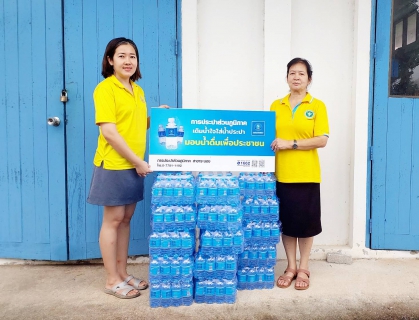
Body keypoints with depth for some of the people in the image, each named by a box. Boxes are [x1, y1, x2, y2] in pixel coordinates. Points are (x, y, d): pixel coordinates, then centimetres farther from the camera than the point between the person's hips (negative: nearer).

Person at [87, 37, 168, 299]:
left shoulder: (137, 90, 13)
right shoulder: (105, 88, -11)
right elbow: (109, 132, -19)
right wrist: (137, 162, -17)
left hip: (133, 165, 7)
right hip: (113, 164, -7)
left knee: (126, 219, 13)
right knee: (113, 220, 2)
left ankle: (123, 273, 27)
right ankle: (112, 280, 17)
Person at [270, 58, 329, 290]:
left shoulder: (317, 106, 0)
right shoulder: (276, 106, 9)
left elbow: (322, 140, -8)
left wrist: (291, 144, -16)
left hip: (306, 174, -2)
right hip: (282, 174, 3)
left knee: (306, 221, 6)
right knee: (286, 221, 9)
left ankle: (304, 269, 24)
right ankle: (291, 267, 25)